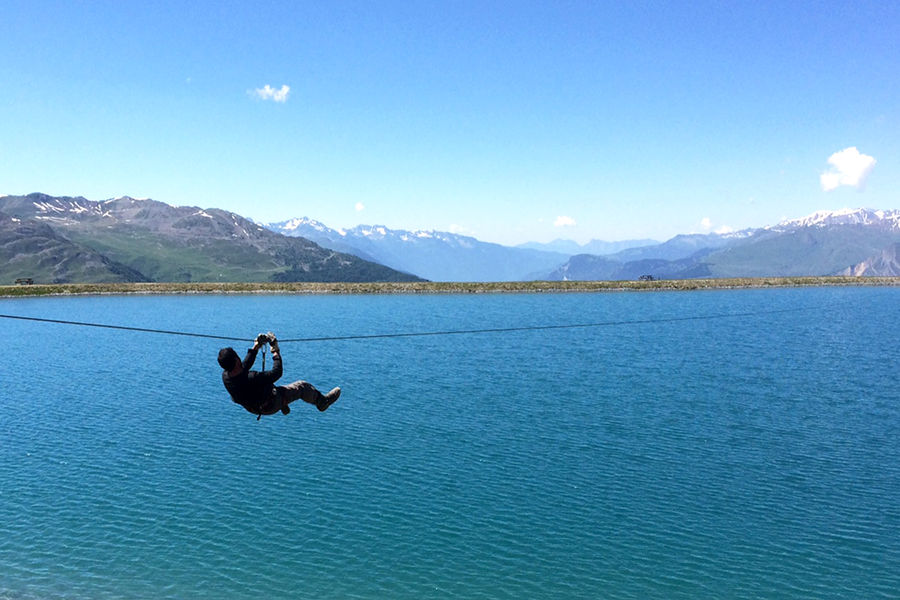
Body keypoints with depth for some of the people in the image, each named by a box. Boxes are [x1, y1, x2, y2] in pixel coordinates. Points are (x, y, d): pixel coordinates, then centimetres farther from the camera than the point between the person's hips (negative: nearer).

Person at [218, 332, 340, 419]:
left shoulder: (225, 375, -21)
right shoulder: (251, 379, -44)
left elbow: (245, 364, -1)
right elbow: (277, 372, -30)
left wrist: (255, 347, 6)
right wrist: (276, 353, -15)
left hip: (253, 407, 7)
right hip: (270, 406, -7)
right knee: (302, 386, 8)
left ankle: (284, 408, 54)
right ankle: (322, 401, 33)